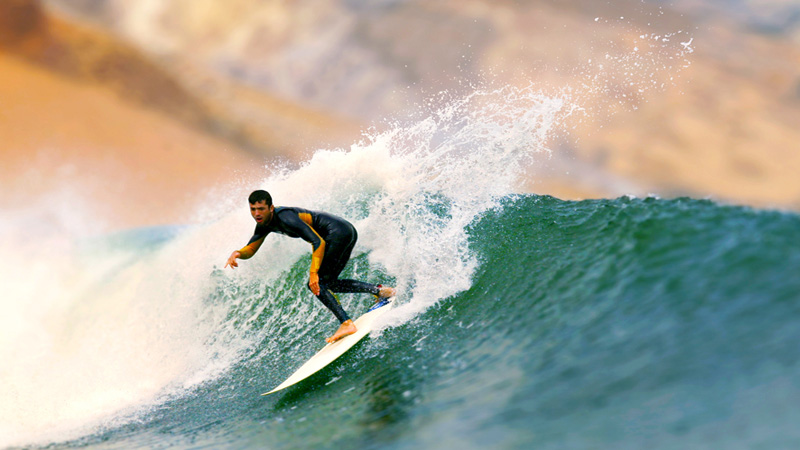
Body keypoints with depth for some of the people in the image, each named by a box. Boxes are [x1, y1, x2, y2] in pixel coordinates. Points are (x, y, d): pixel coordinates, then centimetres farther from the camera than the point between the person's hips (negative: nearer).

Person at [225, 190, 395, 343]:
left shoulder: (285, 217, -23)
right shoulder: (264, 223, 7)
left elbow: (318, 242, -27)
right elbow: (250, 250, 11)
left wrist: (313, 273, -32)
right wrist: (237, 253, -13)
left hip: (339, 232, -10)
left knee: (316, 284, -13)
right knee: (328, 283, 17)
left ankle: (346, 324, -18)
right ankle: (379, 290, 16)